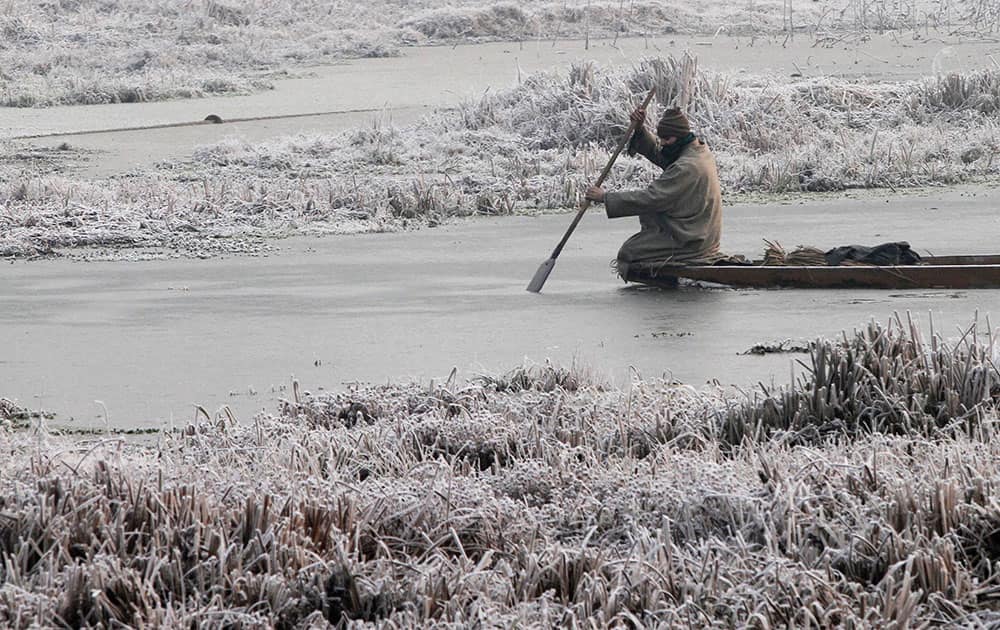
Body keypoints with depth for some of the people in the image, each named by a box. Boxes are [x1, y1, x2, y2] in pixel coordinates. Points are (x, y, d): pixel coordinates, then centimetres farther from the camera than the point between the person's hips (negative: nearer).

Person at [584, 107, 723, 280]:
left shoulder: (686, 168, -25)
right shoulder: (700, 150, 6)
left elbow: (649, 198, -25)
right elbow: (656, 152, 17)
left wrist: (605, 198, -20)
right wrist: (640, 129, -1)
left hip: (691, 243, -10)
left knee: (628, 253, -9)